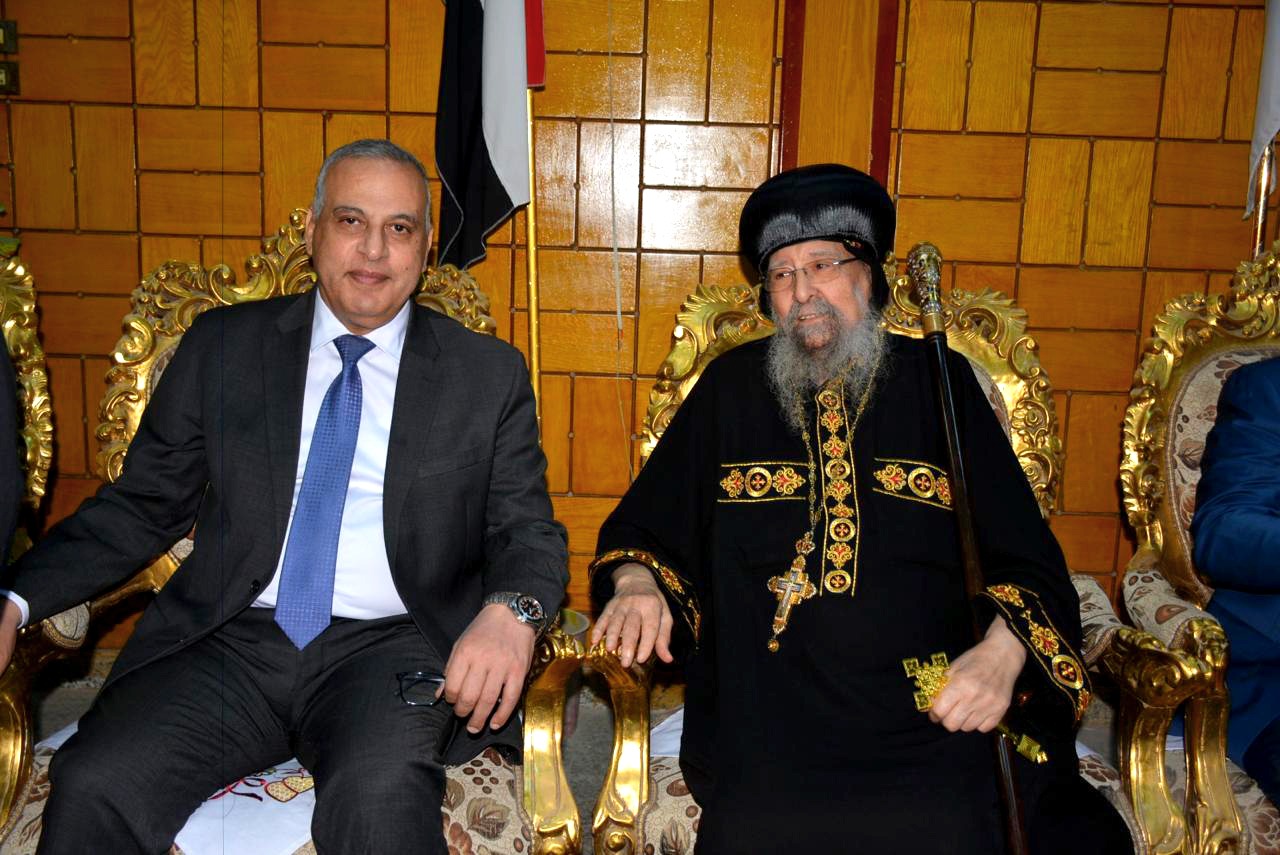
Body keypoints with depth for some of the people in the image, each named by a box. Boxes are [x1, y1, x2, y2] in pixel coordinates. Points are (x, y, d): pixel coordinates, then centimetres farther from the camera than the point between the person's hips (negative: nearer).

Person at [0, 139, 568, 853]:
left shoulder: (489, 374, 7)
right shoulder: (222, 347, 12)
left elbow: (529, 532, 4)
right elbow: (142, 506, 13)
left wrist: (512, 610, -20)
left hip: (390, 648, -2)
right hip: (232, 639, 3)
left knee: (380, 794, -32)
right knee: (92, 786, -21)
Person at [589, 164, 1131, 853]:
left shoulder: (939, 383, 10)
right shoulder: (731, 388, 13)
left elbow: (1027, 556, 6)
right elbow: (643, 527, 16)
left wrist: (1003, 651, -12)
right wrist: (635, 584, -6)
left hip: (934, 712, 0)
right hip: (770, 713, 0)